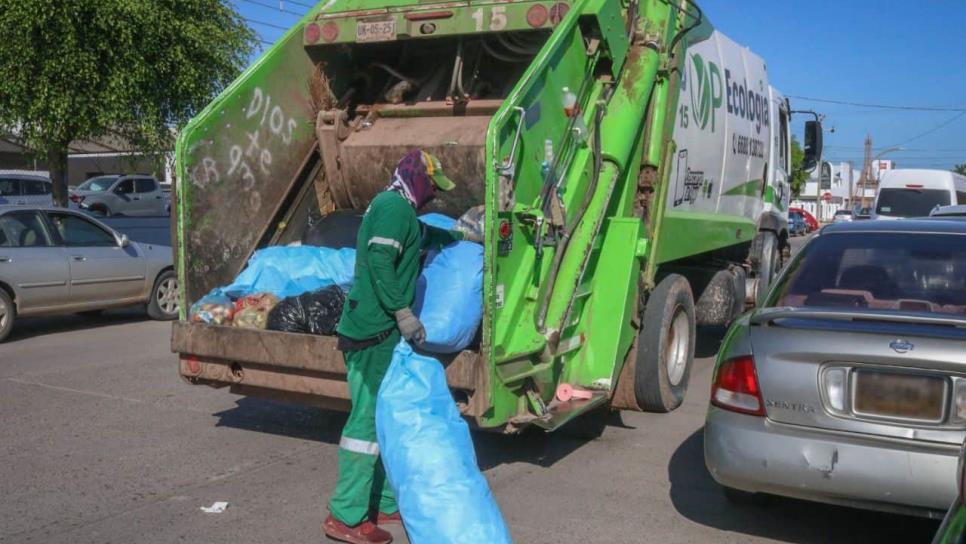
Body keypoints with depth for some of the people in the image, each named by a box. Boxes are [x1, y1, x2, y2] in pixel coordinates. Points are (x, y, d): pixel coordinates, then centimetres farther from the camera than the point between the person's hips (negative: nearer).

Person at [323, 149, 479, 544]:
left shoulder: (398, 209, 21)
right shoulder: (394, 206, -11)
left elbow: (424, 236, 42)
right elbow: (380, 262, -23)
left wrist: (462, 235, 51)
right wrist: (403, 312, -24)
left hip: (379, 330, 11)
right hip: (374, 332, -11)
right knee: (369, 419, -8)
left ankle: (384, 503, 22)